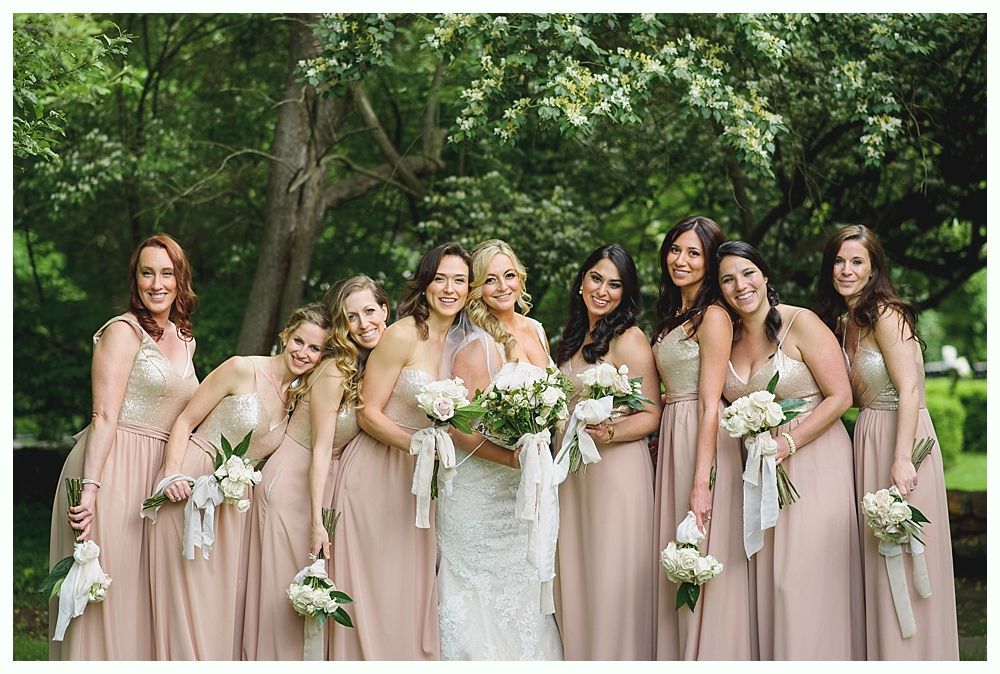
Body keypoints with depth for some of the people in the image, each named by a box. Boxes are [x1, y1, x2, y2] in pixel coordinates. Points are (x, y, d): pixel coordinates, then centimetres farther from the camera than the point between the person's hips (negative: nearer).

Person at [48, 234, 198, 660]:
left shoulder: (184, 340, 16)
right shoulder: (124, 331, -7)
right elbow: (104, 418, -14)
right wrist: (90, 488, -23)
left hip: (157, 476, 7)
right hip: (112, 468, -7)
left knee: (141, 594, 9)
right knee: (107, 592, -6)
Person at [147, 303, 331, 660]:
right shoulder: (242, 370, -9)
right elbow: (185, 421, -7)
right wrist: (172, 474, -21)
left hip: (236, 503, 6)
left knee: (227, 598, 8)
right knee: (187, 596, -4)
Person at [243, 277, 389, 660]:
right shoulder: (335, 371, -19)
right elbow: (321, 449, -19)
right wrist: (317, 522, -20)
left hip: (328, 484, 7)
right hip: (293, 483, -7)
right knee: (288, 591, 0)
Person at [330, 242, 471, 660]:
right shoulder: (403, 336, -14)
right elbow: (369, 413, -13)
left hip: (419, 480, 6)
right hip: (375, 473, -6)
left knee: (412, 589, 10)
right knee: (373, 588, -1)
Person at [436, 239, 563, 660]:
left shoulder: (536, 331, 5)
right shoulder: (476, 346, -17)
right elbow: (457, 428, -19)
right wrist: (512, 457, -25)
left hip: (527, 488, 7)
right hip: (481, 491, -7)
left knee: (525, 587, 12)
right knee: (484, 590, 0)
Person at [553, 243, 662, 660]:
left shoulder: (630, 340, -10)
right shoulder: (573, 337, 13)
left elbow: (651, 415, -12)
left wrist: (609, 433, -27)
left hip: (616, 469, -7)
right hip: (571, 472, 7)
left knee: (610, 580, -3)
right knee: (575, 578, 11)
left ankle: (615, 657, 7)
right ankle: (578, 655, 20)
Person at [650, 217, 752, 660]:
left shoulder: (713, 317, -9)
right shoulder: (671, 317, 17)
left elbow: (711, 405, -16)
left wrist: (701, 482, -20)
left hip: (704, 444, -9)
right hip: (670, 442, 9)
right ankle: (678, 656, 16)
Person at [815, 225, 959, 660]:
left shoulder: (885, 315, -14)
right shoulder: (844, 321, 13)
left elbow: (909, 390, -21)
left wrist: (902, 460, -30)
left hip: (902, 437, -9)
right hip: (868, 439, 9)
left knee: (903, 564, -3)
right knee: (878, 560, 14)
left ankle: (911, 656, 6)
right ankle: (881, 652, 22)